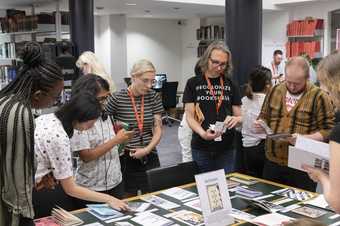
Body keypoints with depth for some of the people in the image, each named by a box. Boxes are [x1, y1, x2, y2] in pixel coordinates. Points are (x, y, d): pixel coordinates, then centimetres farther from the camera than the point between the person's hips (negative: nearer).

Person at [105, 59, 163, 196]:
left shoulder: (154, 97, 1)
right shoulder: (117, 98, -10)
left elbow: (158, 129, 1)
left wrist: (147, 149, -13)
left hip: (150, 158, 3)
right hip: (125, 159, -3)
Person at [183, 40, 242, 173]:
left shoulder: (230, 85, 6)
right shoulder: (193, 83, 0)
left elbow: (239, 116, 8)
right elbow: (190, 117, -4)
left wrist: (235, 119, -17)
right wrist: (203, 133, -23)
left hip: (226, 148, 2)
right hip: (201, 148, -2)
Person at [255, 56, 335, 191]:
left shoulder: (319, 96, -7)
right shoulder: (275, 91, 7)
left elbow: (328, 131, -8)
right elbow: (264, 117, 17)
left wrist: (304, 138, -23)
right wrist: (260, 125, -6)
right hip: (272, 163, 4)